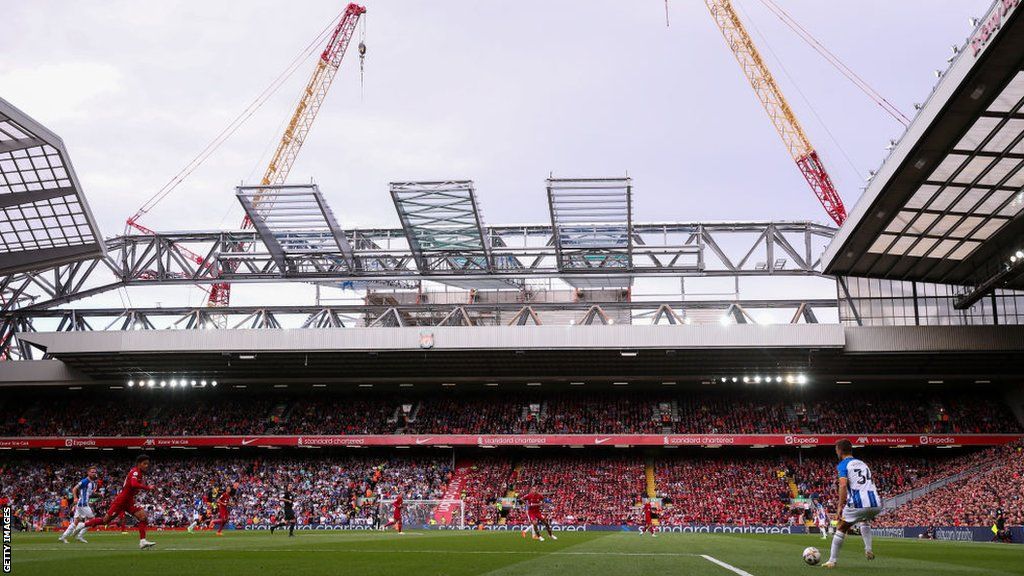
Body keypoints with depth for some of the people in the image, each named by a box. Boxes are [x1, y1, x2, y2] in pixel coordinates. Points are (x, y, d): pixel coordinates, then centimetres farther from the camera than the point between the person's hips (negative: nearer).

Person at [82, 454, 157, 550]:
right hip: (121, 501, -9)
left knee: (143, 516, -9)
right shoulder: (135, 472, -17)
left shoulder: (139, 473, 11)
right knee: (105, 521, 1)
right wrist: (148, 487, -28)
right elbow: (134, 484, -36)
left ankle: (142, 541, -14)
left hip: (129, 502, 9)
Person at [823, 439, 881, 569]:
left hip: (858, 503, -6)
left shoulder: (843, 465, 5)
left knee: (841, 529, 14)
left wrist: (840, 507, -12)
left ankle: (832, 561, 13)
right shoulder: (863, 464, 25)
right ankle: (868, 549, 18)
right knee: (864, 520, 37)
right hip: (876, 504, 6)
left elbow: (843, 485, -11)